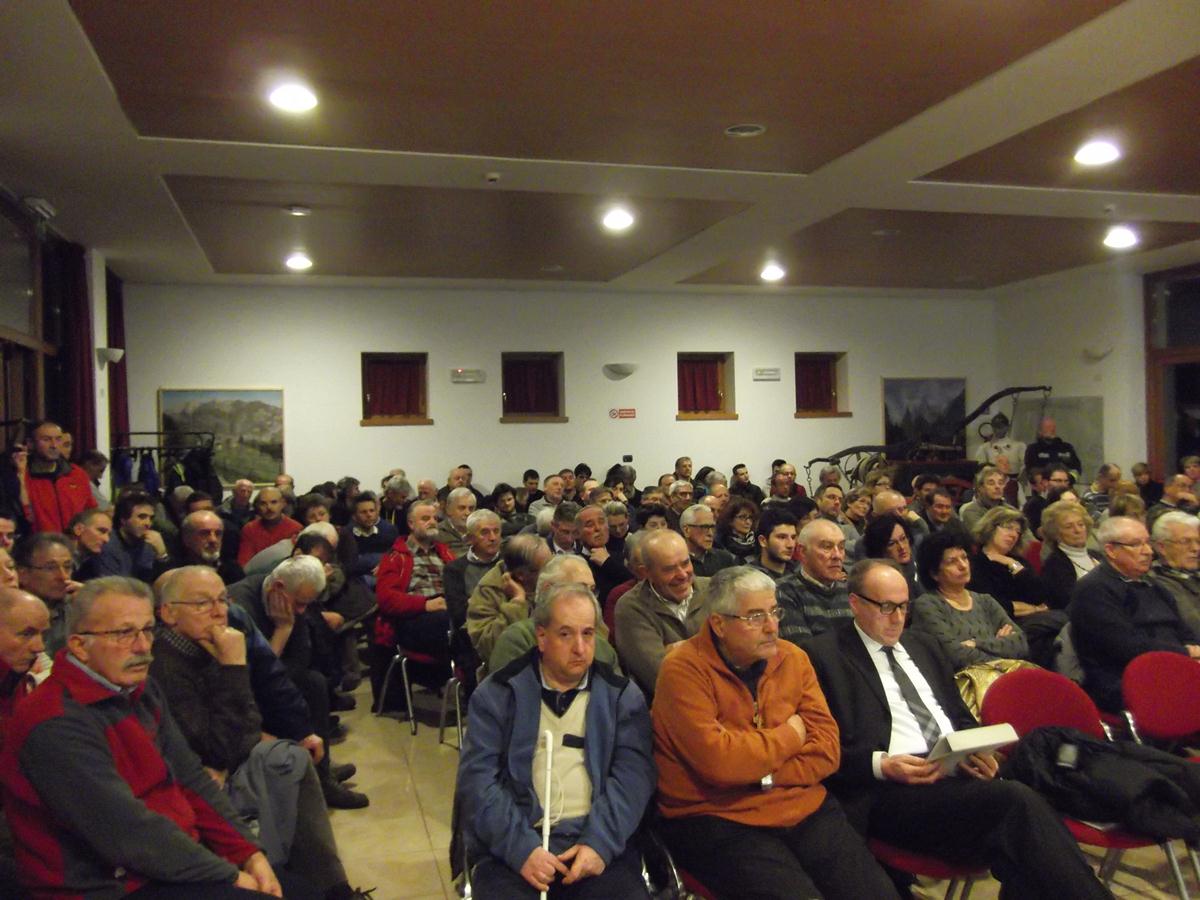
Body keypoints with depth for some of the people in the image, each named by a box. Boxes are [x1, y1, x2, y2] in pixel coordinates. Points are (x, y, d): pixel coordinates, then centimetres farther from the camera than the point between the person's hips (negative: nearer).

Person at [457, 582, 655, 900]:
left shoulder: (622, 695, 9)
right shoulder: (498, 693, 5)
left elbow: (633, 773, 0)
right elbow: (477, 777, -2)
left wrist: (600, 842, -15)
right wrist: (521, 848, -14)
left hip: (596, 839, 1)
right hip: (514, 842, -1)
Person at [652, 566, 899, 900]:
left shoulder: (793, 659, 6)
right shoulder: (684, 670, -12)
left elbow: (826, 749, 2)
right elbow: (717, 761, -22)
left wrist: (761, 775, -13)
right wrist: (789, 736, -7)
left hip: (804, 807, 5)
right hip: (718, 820, -5)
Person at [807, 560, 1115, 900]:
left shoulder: (923, 645, 23)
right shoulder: (824, 655, 2)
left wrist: (978, 754, 5)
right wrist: (881, 765, -18)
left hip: (959, 774, 6)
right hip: (891, 793, -6)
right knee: (1016, 802, -29)